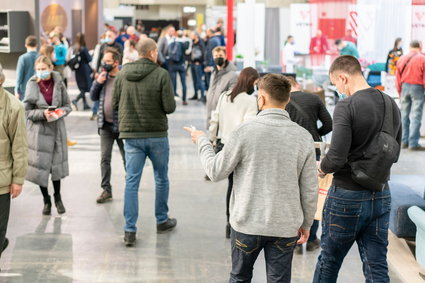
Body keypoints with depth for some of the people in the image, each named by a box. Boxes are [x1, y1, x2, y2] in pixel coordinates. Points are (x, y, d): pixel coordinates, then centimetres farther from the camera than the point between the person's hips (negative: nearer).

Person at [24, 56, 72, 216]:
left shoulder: (59, 83, -3)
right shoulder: (32, 85, -6)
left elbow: (67, 105, 5)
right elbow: (27, 111, -4)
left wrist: (61, 111, -16)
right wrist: (43, 113, -20)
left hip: (57, 130, 1)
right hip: (38, 131, -1)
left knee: (57, 164, 10)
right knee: (40, 165, 1)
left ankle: (57, 197, 33)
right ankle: (46, 200, 21)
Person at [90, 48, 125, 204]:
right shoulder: (103, 76, 7)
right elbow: (93, 97, 10)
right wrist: (98, 82, -7)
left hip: (122, 125, -5)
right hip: (106, 125, 5)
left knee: (127, 158, 8)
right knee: (104, 159, 5)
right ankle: (106, 190, 12)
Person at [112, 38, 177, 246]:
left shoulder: (122, 74, -2)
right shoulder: (161, 74, -12)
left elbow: (114, 104, 3)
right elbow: (170, 107, -14)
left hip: (131, 135, 2)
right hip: (157, 135, -2)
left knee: (131, 182, 4)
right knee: (161, 178, 17)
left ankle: (129, 230, 0)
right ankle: (162, 220, 30)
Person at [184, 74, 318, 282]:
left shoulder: (245, 132, -14)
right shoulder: (303, 137, -4)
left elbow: (216, 172, -5)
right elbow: (309, 190, 0)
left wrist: (202, 141, 11)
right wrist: (306, 224, 14)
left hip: (248, 224, -1)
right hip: (285, 226, 2)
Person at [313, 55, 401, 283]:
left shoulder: (346, 107, -17)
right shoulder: (391, 105, 5)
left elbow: (336, 158, -22)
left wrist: (323, 167, -2)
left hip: (347, 198, -6)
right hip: (381, 197, 6)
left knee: (328, 262, 13)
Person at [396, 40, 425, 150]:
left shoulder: (402, 59, 6)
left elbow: (397, 79, 9)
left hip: (404, 87, 5)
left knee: (404, 114, 12)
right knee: (416, 116, -3)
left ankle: (404, 141, 15)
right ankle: (413, 143, -5)